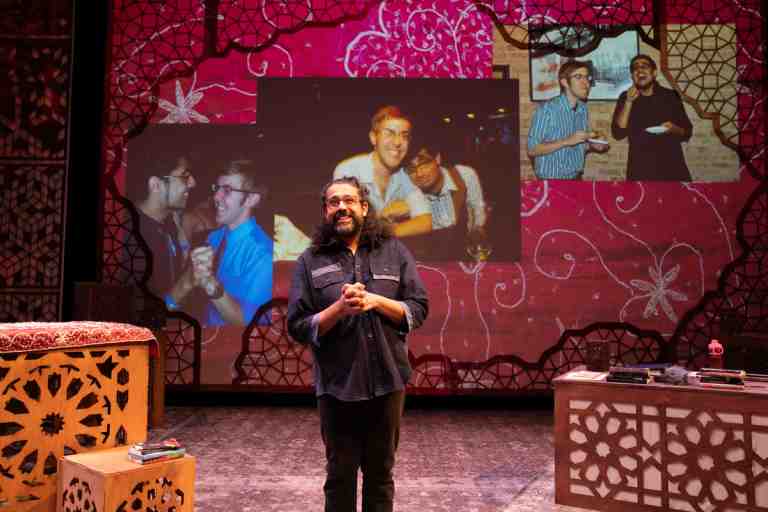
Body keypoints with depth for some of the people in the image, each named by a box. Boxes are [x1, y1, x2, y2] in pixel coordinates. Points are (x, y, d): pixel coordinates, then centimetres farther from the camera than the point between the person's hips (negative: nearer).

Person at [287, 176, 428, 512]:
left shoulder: (394, 251, 4)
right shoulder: (310, 261, 0)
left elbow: (419, 308, 1)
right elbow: (297, 327, -3)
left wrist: (376, 301, -15)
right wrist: (339, 309, -18)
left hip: (387, 381, 1)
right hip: (337, 385, -1)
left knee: (380, 474, 15)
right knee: (340, 475, 13)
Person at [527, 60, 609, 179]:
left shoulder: (583, 109, 6)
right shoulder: (547, 109, -14)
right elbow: (532, 149, -17)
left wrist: (593, 145, -2)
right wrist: (567, 141, -22)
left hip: (576, 178, 5)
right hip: (551, 180, -5)